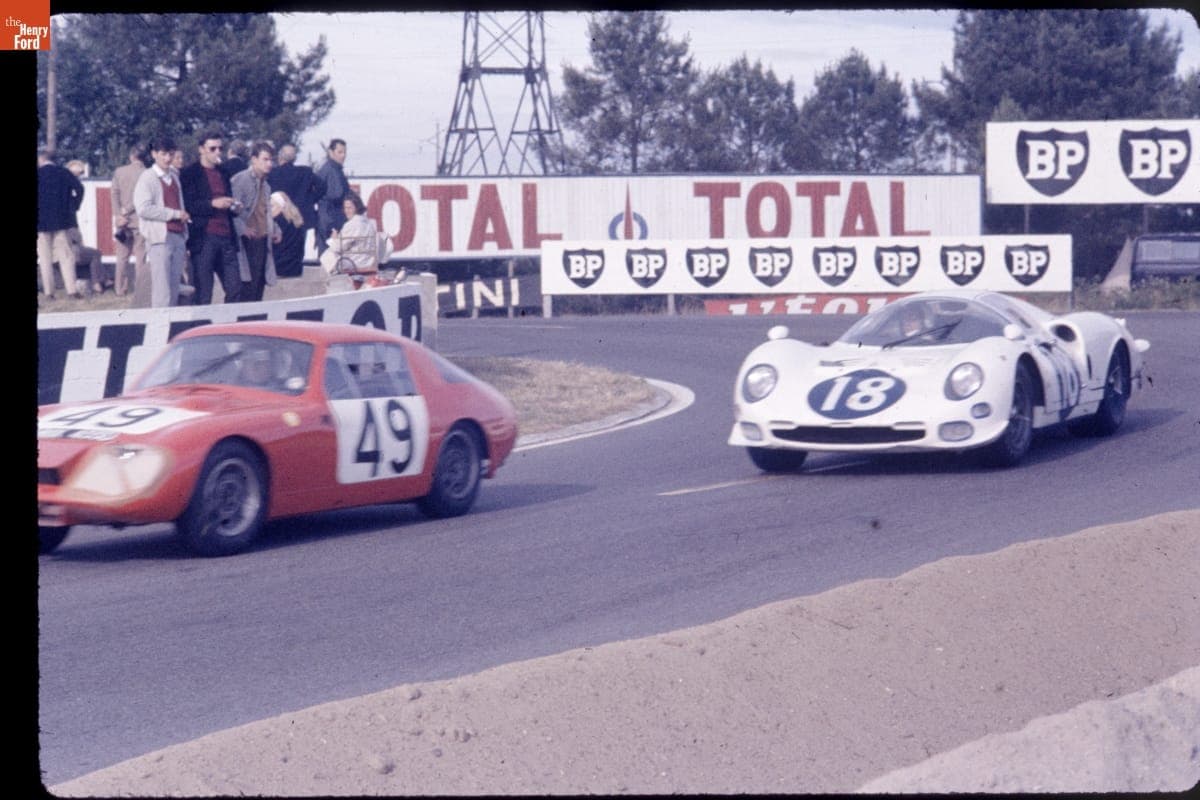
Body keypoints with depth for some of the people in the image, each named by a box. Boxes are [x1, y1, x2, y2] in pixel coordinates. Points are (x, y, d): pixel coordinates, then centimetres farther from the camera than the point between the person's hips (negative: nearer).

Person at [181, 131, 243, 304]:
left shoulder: (223, 173, 20)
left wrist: (233, 208, 7)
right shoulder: (190, 173, -1)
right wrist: (212, 204, -18)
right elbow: (187, 205, -9)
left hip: (226, 237, 6)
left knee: (234, 289, 3)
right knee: (203, 294, -4)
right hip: (204, 237, -6)